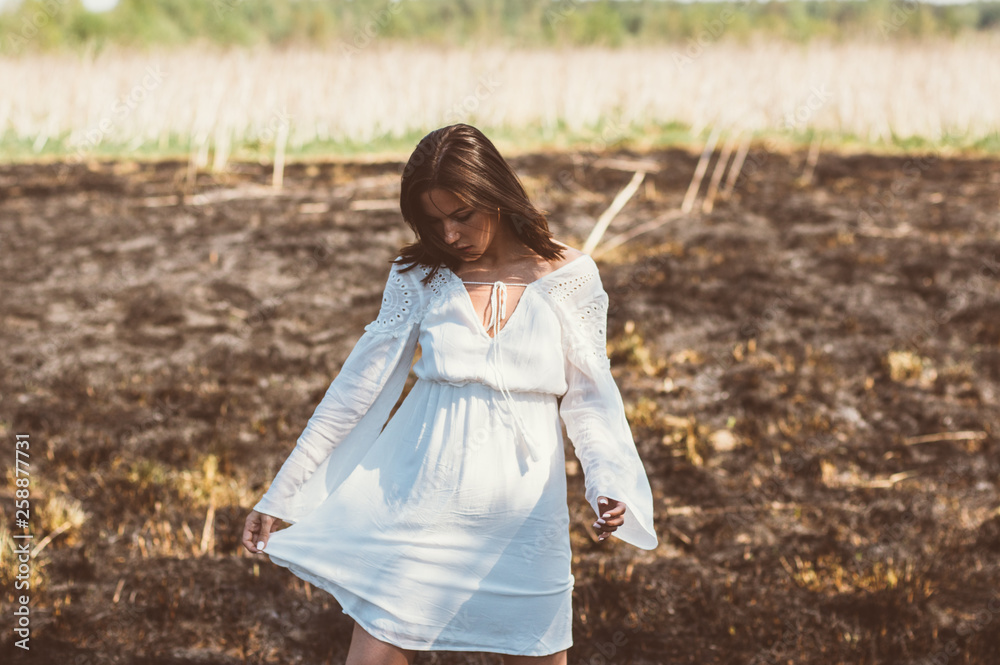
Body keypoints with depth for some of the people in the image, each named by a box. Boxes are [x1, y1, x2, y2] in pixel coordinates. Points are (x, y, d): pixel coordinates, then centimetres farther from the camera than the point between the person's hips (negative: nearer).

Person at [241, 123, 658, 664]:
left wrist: (608, 485, -15)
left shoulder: (569, 277, -2)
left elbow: (589, 398, 3)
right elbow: (359, 386, 1)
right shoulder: (420, 274, 0)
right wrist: (278, 496, 0)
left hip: (523, 518, 0)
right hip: (418, 511, 0)